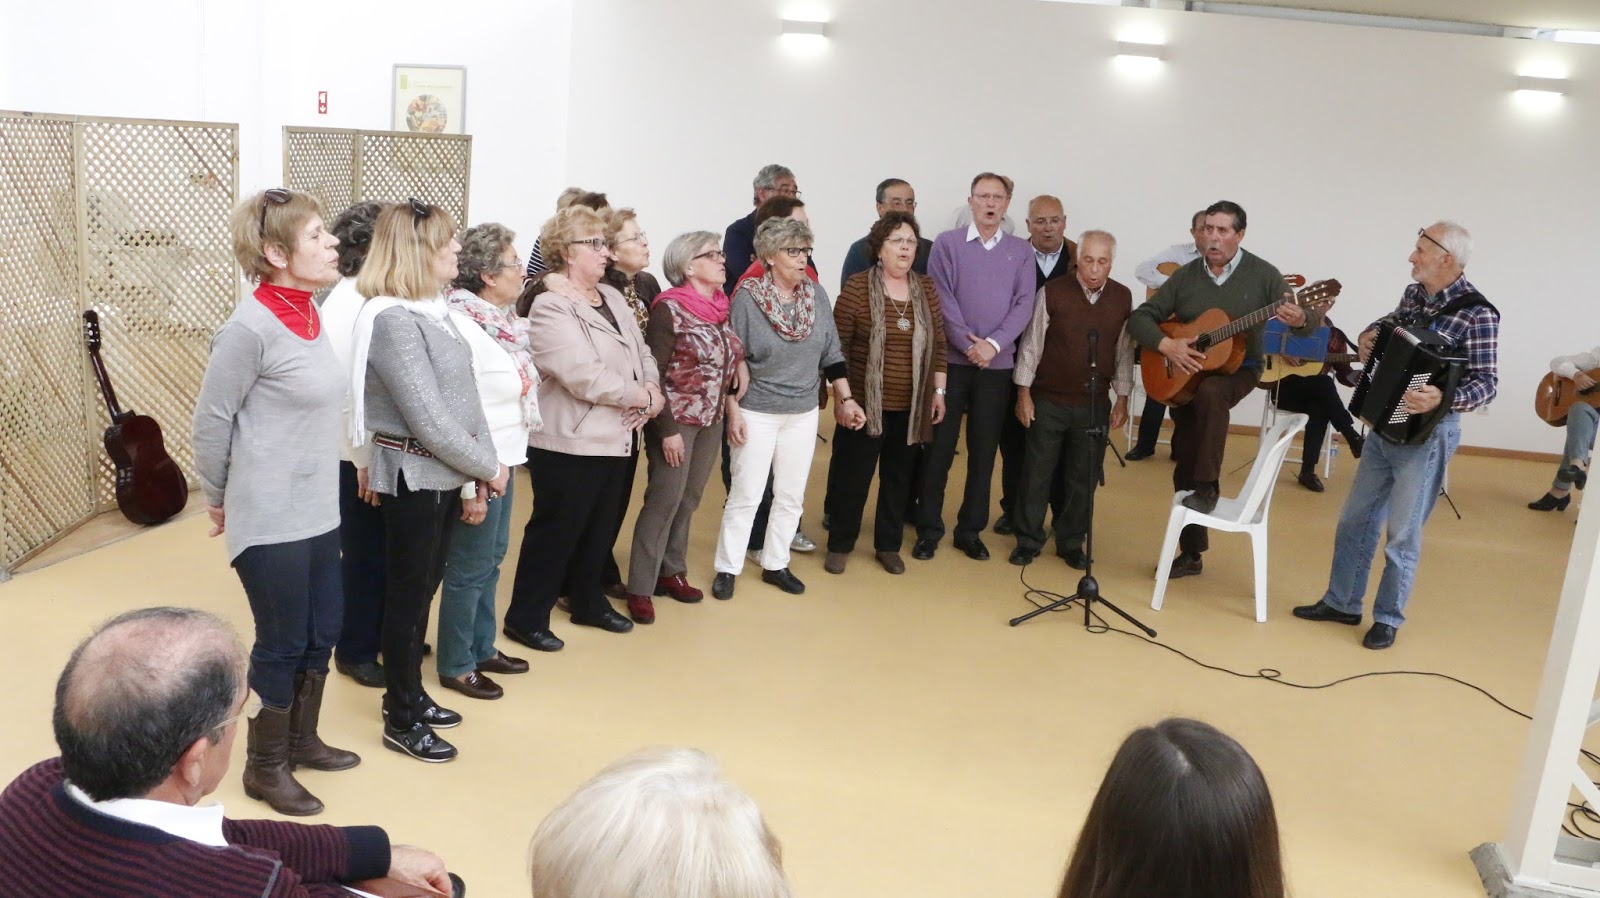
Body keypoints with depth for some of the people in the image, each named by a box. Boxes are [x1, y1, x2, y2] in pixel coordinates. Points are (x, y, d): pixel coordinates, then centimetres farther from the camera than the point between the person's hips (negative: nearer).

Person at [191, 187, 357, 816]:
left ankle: (301, 739, 37)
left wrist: (323, 487, 15)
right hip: (271, 520, -8)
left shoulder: (311, 315, 6)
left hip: (318, 512, 8)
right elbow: (211, 421, -11)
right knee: (281, 644, 5)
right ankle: (265, 768, 24)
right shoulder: (249, 328, -19)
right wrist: (218, 501, -1)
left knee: (323, 634, 17)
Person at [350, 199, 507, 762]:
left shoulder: (433, 307, 7)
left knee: (423, 590, 19)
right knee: (408, 596, 5)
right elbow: (429, 420, -22)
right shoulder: (392, 319, -20)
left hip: (445, 474, 8)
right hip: (414, 476, -8)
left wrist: (484, 462, -2)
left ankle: (408, 695, 35)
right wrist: (488, 467, -12)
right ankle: (401, 722, 20)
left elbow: (465, 391, 8)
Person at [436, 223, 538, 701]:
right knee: (470, 567, 3)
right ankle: (455, 666, 18)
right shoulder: (463, 326, -20)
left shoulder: (499, 321, 6)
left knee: (492, 558, 19)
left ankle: (482, 648, 35)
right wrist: (472, 485, -22)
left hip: (503, 459, 9)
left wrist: (504, 464, 12)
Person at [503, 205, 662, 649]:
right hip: (569, 443, -8)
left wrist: (652, 391, -9)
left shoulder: (612, 297, 11)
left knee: (599, 529, 19)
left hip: (614, 439, 8)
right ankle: (525, 618, 16)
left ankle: (589, 603, 36)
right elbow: (586, 377, -24)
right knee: (555, 531, 2)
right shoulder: (551, 307, -16)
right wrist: (643, 396, -14)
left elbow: (642, 353, 12)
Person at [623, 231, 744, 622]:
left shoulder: (721, 307, 6)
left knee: (689, 501, 13)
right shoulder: (668, 308, -14)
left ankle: (671, 572, 27)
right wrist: (667, 429, -18)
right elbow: (653, 373, -15)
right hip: (677, 419, -7)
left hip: (712, 418, 7)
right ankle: (640, 588, 5)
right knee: (664, 500, -4)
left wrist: (739, 360, 0)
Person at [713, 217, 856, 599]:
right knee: (746, 495, 2)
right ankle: (727, 568, 15)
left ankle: (775, 565, 25)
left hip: (803, 413, 4)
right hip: (756, 413, -4)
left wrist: (846, 399, 4)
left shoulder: (817, 294, 0)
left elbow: (831, 353, 7)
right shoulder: (747, 298, -12)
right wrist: (733, 413, -11)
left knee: (792, 496, 11)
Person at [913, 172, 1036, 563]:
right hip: (950, 360, -2)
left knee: (984, 450, 7)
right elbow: (942, 299, -6)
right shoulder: (947, 243, 1)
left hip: (997, 364, 2)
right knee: (940, 446, 2)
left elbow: (1024, 305, -1)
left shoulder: (1021, 251, 7)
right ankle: (929, 529, 11)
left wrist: (993, 344, -14)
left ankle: (971, 530, 18)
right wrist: (969, 345, -14)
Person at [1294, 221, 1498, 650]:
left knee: (1402, 534, 3)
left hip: (1427, 436, -7)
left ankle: (1388, 618, 19)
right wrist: (1368, 336, 2)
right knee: (1355, 519, 14)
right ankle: (1341, 602, 28)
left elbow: (1487, 383, -18)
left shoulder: (1477, 314, -17)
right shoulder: (1415, 294, 3)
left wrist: (1444, 399, -36)